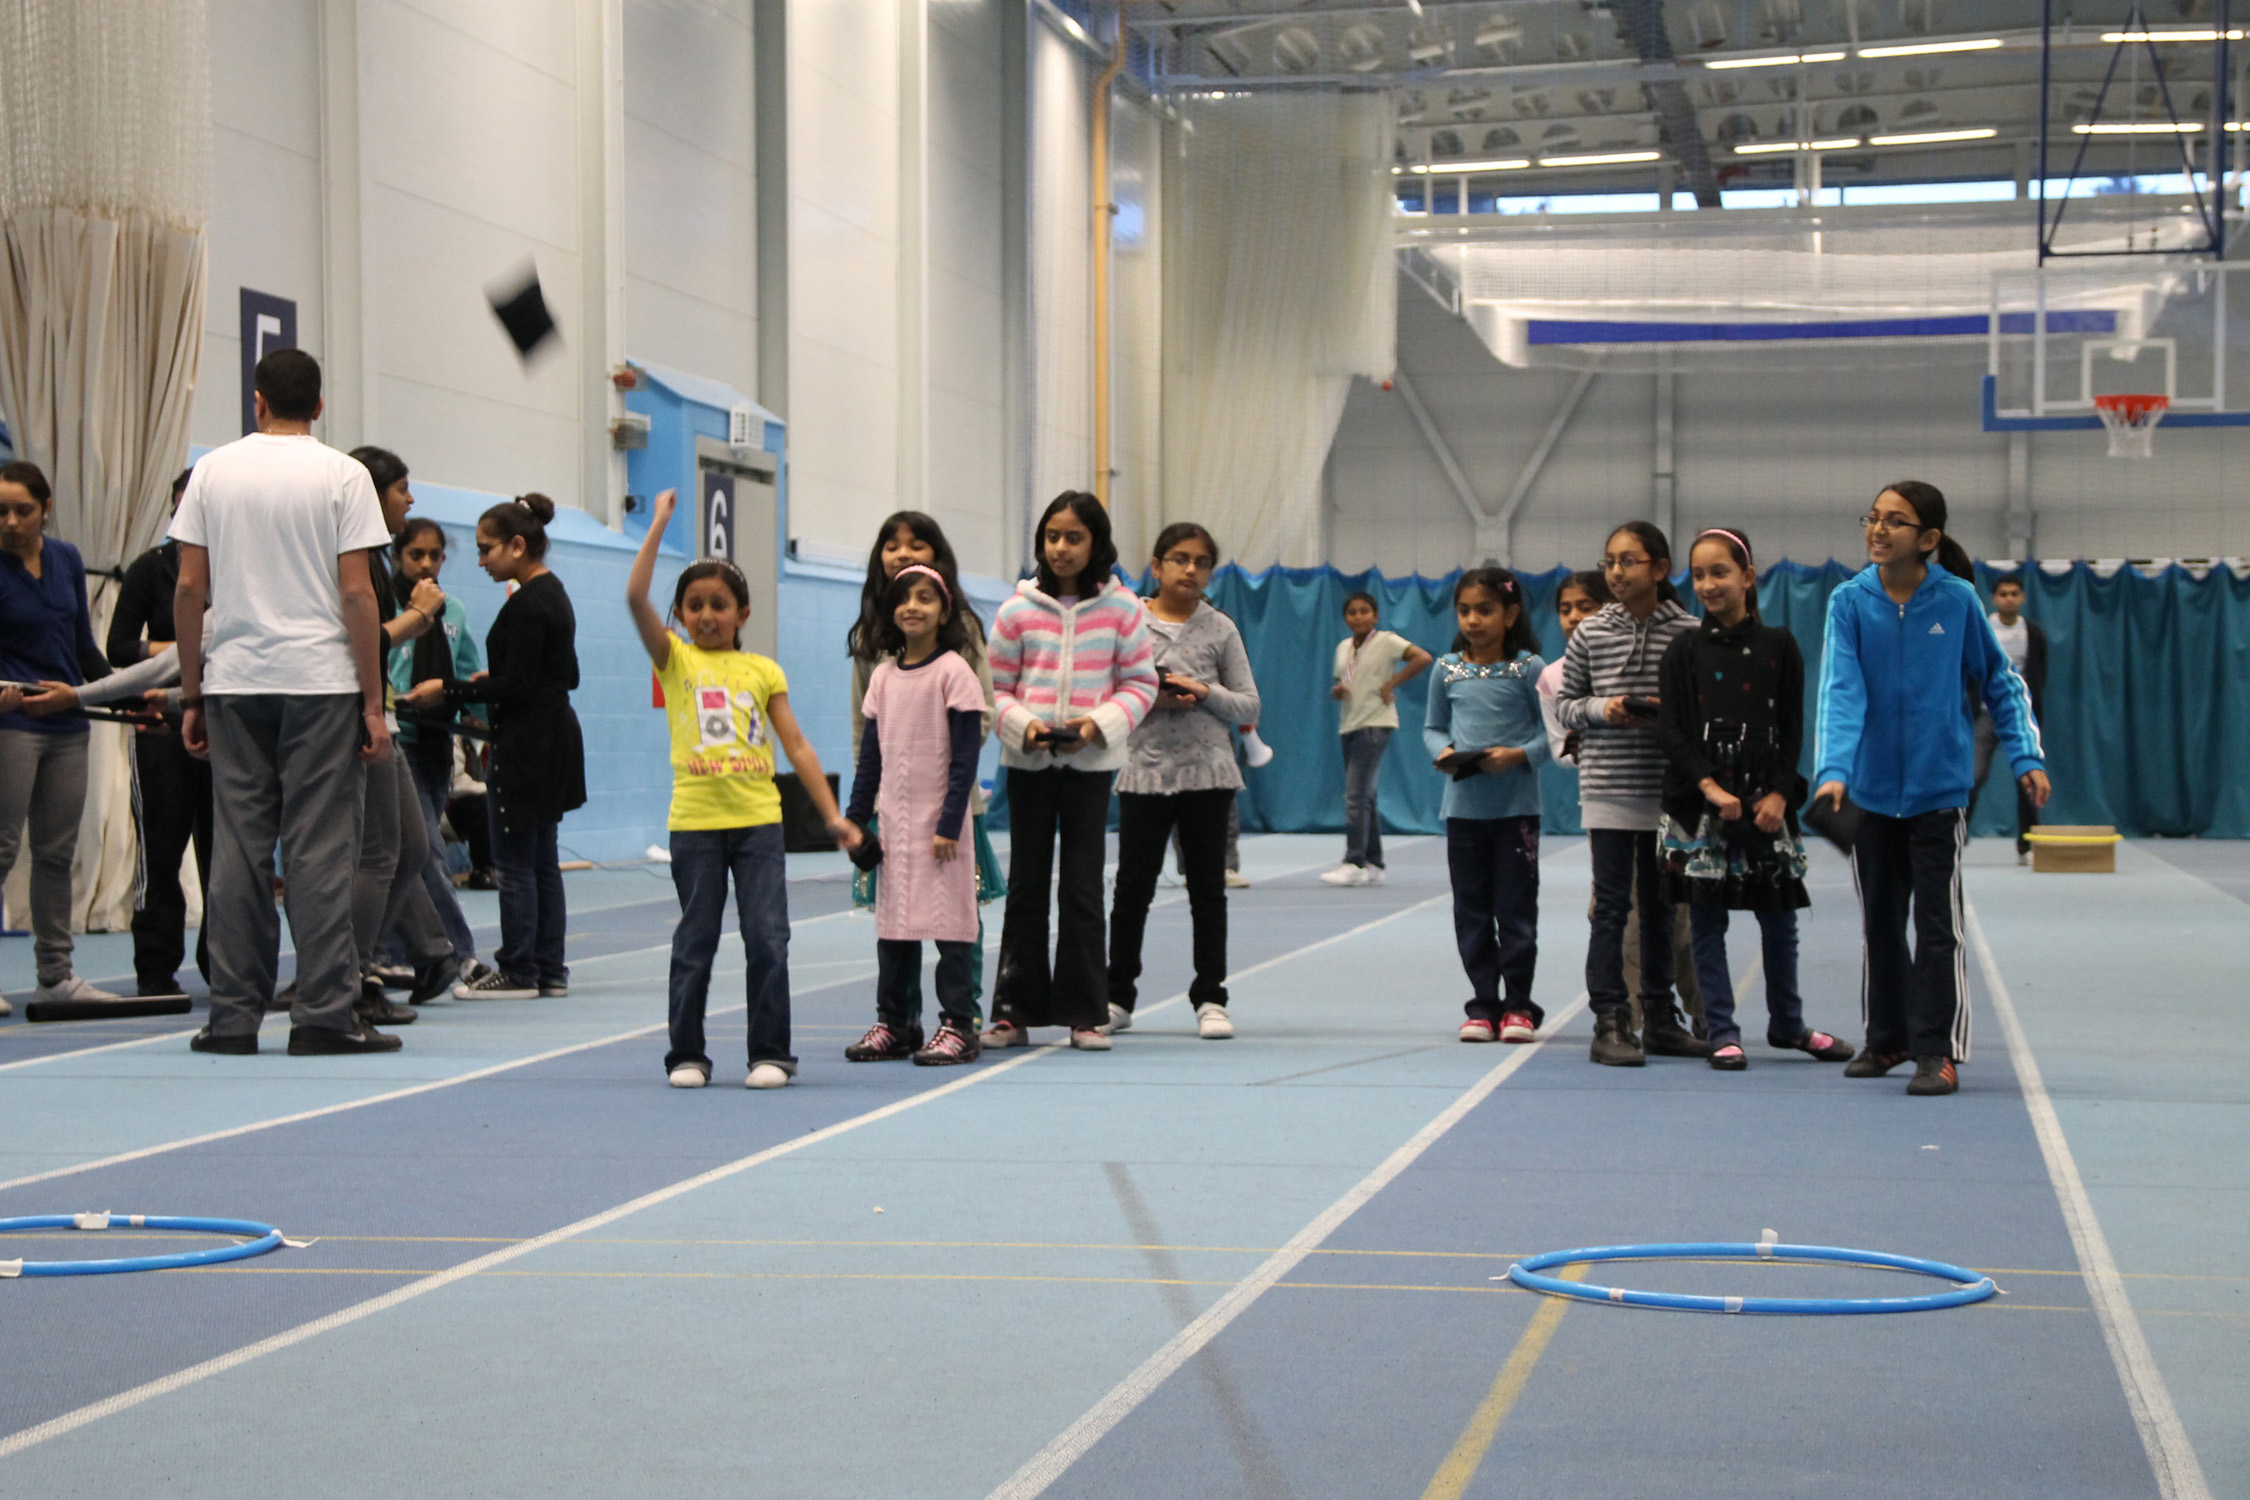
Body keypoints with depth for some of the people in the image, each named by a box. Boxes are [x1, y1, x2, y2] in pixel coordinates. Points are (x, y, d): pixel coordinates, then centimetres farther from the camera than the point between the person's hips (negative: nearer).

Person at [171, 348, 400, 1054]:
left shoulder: (212, 471, 5)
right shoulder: (342, 474, -3)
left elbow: (189, 587, 4)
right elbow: (356, 592, -7)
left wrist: (191, 693, 10)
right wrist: (372, 703, -3)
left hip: (233, 681, 3)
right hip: (321, 680, -3)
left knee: (237, 848, 6)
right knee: (320, 849, -1)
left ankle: (234, 1017, 7)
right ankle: (323, 1015, -2)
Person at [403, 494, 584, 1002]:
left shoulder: (525, 605, -16)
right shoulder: (554, 594, 14)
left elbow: (516, 686, -20)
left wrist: (448, 692, -15)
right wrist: (488, 681, 20)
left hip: (525, 745, -10)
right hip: (554, 740, 10)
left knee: (514, 860, -4)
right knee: (542, 859, 12)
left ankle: (518, 972, 1)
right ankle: (549, 969, 15)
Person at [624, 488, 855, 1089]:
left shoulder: (762, 670, 9)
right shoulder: (675, 660, 6)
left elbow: (796, 746, 7)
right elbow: (636, 598, -9)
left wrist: (833, 816, 1)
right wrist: (660, 525, -8)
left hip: (758, 819, 1)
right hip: (695, 820, -1)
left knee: (768, 939, -2)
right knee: (695, 942, 5)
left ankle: (770, 1054, 6)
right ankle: (686, 1055, 14)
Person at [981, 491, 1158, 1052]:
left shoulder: (1121, 607, -1)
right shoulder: (1018, 609, 0)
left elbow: (1139, 683, 2)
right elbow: (996, 686, 3)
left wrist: (1100, 722, -14)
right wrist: (1023, 724, -15)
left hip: (1091, 760, -1)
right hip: (1028, 761, 1)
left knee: (1083, 886, 2)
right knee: (1025, 884, 6)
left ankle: (1085, 1012, 10)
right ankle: (1015, 1011, 12)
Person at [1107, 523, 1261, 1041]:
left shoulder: (1219, 629, 5)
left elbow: (1249, 707, 5)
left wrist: (1204, 692, -10)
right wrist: (1152, 700, -12)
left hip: (1207, 774, 1)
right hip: (1146, 771, 0)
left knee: (1207, 887, 4)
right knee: (1133, 886, 3)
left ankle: (1210, 998, 10)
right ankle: (1117, 997, 13)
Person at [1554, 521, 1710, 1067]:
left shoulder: (1688, 634, 0)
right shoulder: (1591, 634, 1)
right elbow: (1563, 703, 7)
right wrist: (1602, 709, -11)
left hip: (1667, 788, 1)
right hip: (1608, 789, -1)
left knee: (1660, 904, 12)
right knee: (1612, 904, -4)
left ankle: (1659, 1018, 21)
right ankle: (1610, 1022, -1)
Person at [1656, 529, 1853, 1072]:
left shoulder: (1778, 647, 4)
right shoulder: (1684, 651, 2)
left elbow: (1792, 730, 3)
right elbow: (1670, 730, -4)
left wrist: (1779, 794, -9)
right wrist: (1711, 788, -15)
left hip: (1766, 799, 1)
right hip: (1700, 803, -1)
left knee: (1779, 917, 8)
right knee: (1707, 920, 0)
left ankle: (1787, 1023, 25)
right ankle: (1722, 1032, 7)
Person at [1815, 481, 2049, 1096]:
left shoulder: (1957, 600, -7)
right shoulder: (1849, 601, -7)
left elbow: (2000, 682, 4)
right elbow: (1841, 691, -17)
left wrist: (2026, 757, -4)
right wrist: (1834, 770, -29)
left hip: (1938, 788, -2)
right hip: (1872, 790, 2)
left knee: (1937, 925, -2)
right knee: (1879, 923, 13)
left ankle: (1938, 1050, 4)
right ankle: (1887, 1039, 28)